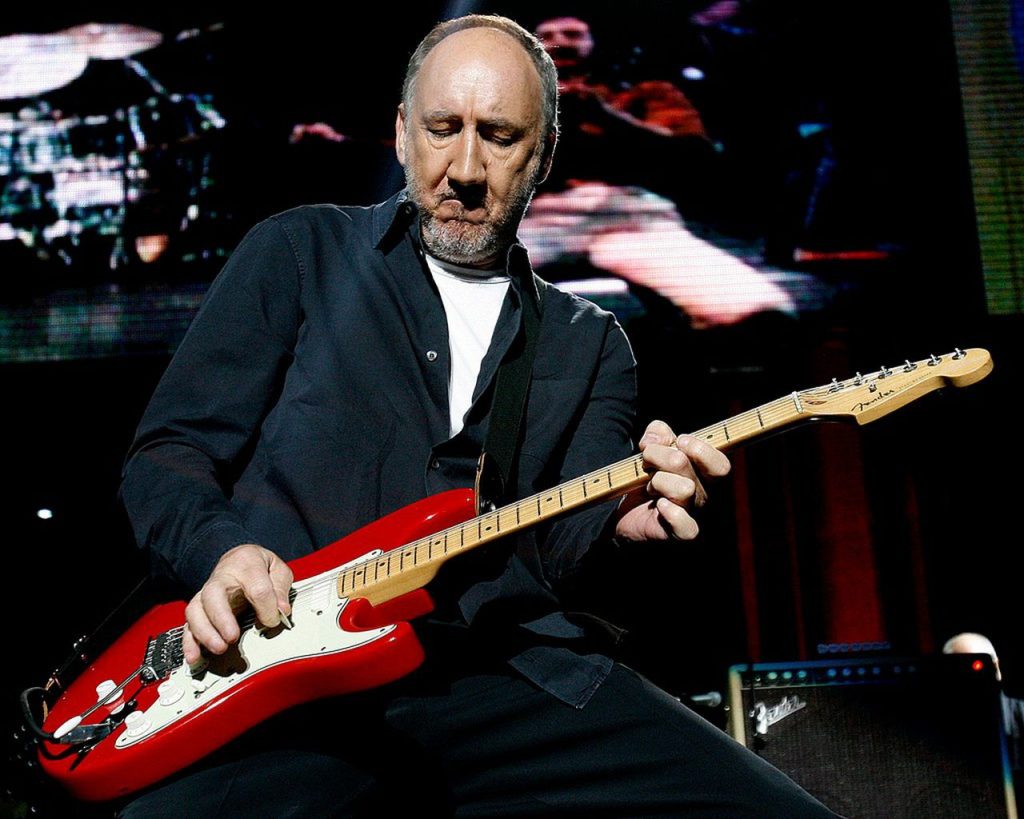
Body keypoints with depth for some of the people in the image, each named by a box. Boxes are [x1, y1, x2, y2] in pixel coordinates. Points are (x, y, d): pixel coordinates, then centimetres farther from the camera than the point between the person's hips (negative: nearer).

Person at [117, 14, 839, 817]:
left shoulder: (590, 343, 18)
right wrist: (223, 551, -12)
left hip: (498, 667, 3)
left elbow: (564, 536, 8)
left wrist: (619, 519, -16)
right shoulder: (300, 253, 12)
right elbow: (167, 451, 9)